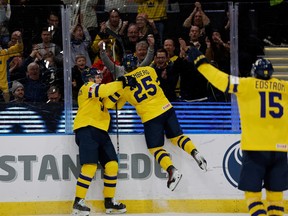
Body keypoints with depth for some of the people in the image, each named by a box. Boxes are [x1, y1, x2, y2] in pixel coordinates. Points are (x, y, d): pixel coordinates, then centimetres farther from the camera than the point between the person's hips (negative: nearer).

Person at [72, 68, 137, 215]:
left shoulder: (99, 94, 29)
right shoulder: (88, 87, 0)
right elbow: (103, 90, -20)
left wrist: (124, 85, 14)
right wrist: (122, 83, -16)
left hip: (100, 131, 9)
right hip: (87, 129, -9)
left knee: (112, 165, 3)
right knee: (90, 166, -20)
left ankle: (109, 202, 12)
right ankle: (78, 202, -20)